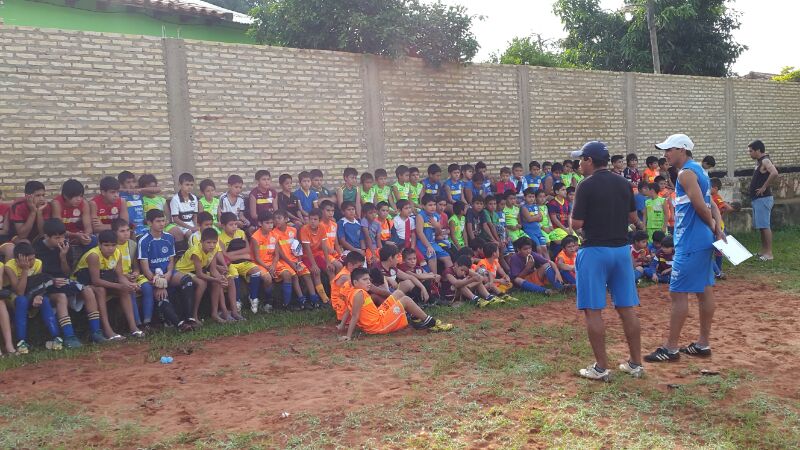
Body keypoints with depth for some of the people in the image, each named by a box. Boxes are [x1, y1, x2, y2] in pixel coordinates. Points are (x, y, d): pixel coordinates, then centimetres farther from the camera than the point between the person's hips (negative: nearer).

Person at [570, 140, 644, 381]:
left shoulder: (587, 185, -11)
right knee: (627, 308, 11)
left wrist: (576, 205, 6)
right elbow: (632, 217, 13)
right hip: (621, 249, 6)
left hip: (595, 251, -6)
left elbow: (576, 224, -11)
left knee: (593, 310, 0)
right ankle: (636, 363, 18)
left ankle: (601, 367, 2)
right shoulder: (624, 184, 7)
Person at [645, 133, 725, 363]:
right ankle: (703, 344, 20)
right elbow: (711, 206, 14)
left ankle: (671, 348, 0)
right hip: (704, 242, 10)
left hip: (689, 244, -10)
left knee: (678, 293, -5)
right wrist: (717, 230, 2)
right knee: (704, 290, 12)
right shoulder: (699, 171, 17)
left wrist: (713, 228, -5)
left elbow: (701, 206, -20)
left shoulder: (686, 173, -14)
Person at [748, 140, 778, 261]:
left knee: (765, 226, -9)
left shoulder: (765, 161, -14)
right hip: (757, 199, 10)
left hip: (763, 198, -10)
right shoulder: (759, 161, 15)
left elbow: (774, 173, -32)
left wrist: (764, 187, -24)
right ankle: (763, 250, 20)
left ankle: (769, 253, -6)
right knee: (760, 226, 14)